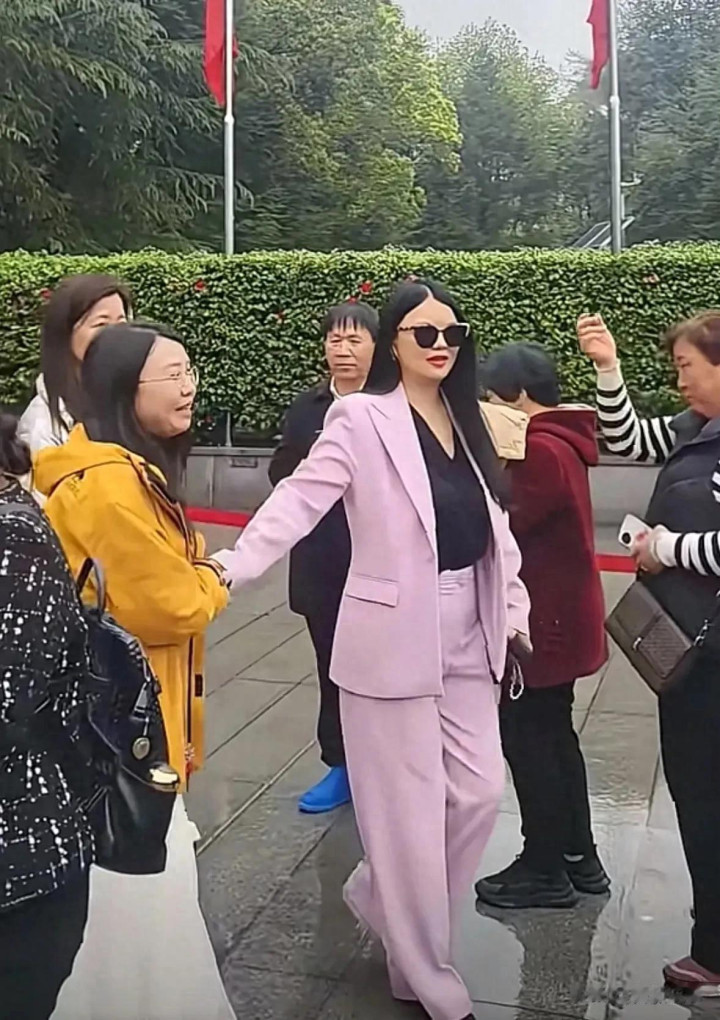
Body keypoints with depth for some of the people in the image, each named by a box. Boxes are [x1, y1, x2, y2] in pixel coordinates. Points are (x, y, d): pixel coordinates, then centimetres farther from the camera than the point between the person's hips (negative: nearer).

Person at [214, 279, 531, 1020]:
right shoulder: (362, 417, -9)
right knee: (411, 809, 4)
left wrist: (513, 612, 12)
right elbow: (300, 498, -18)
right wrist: (234, 566, -31)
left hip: (468, 633, 7)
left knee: (479, 792, 10)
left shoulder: (464, 419, 11)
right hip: (395, 635, -6)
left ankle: (379, 898, 36)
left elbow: (492, 523, 14)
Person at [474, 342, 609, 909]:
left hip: (545, 623, -10)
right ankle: (580, 858, 31)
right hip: (562, 615, 10)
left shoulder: (542, 450, -20)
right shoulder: (560, 440, 10)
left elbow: (505, 527, -21)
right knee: (554, 736, 19)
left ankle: (545, 871, 16)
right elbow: (535, 521, 5)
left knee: (528, 741, 3)